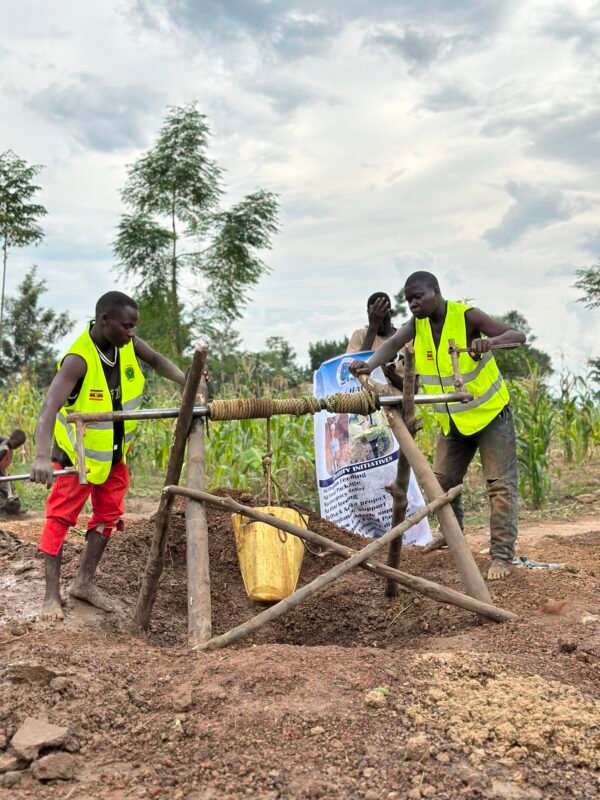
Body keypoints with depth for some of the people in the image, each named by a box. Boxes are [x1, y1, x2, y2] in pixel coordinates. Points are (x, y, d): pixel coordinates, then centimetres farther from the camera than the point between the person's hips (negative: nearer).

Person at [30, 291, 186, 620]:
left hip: (114, 450, 7)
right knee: (60, 517, 0)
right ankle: (51, 594, 9)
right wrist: (41, 457, -59)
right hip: (77, 451, -7)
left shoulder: (128, 344, -15)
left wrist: (186, 381, -14)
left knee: (108, 515, 11)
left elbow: (156, 360, 5)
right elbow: (48, 408, -44)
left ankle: (84, 582, 23)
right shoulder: (78, 360, -34)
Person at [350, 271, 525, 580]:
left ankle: (502, 555, -4)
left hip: (491, 413, -5)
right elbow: (393, 343, -25)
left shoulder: (466, 316, -20)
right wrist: (369, 365, -46)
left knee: (500, 484, -7)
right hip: (452, 420, 6)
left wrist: (491, 341, -47)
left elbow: (518, 336, -25)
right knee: (441, 480, 12)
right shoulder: (416, 323, -5)